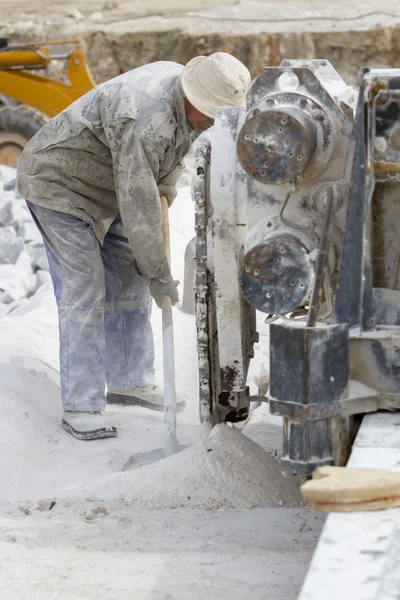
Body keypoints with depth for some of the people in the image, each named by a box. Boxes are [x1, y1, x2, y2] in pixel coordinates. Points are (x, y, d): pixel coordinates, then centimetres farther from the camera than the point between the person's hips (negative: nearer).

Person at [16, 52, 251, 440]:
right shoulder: (147, 121, -36)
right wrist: (158, 274, -26)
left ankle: (128, 382, 21)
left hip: (104, 189, 10)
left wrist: (165, 192, -1)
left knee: (129, 283, 10)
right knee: (83, 291, -13)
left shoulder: (187, 96, -7)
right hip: (58, 183, -9)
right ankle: (80, 407, -10)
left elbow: (175, 154, 15)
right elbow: (138, 206, -33)